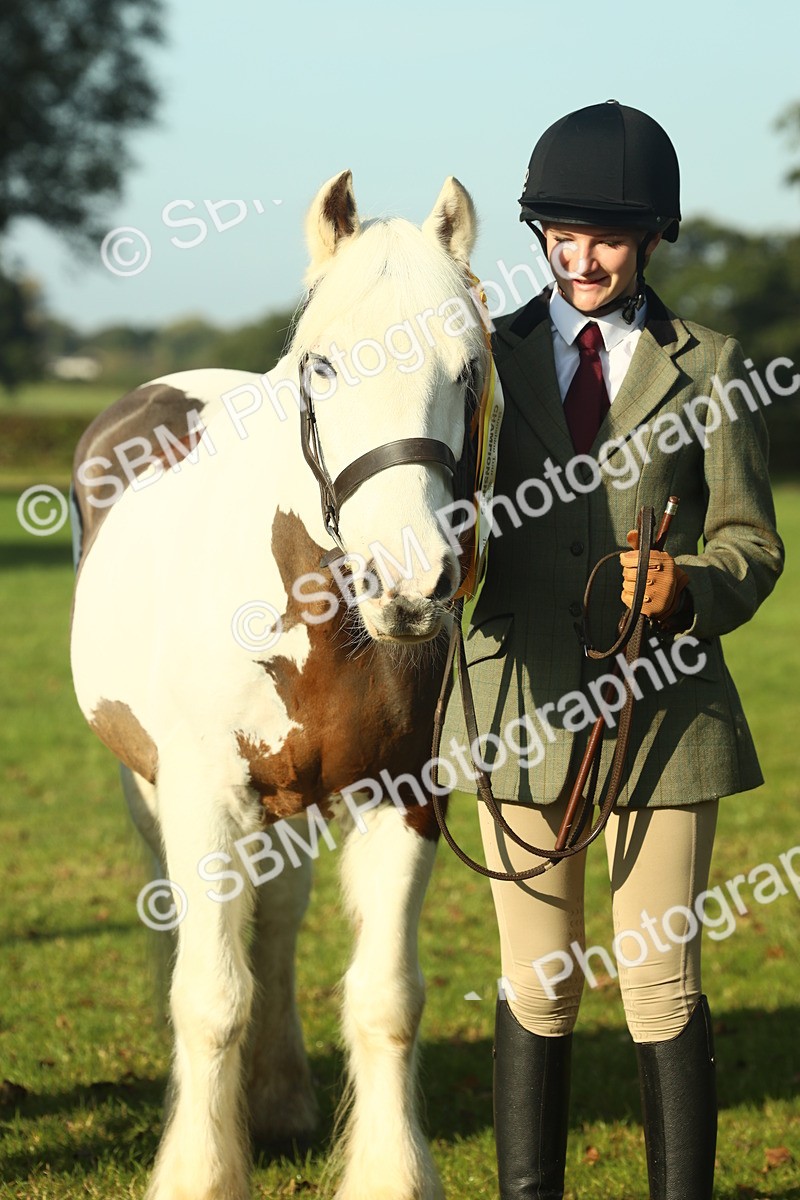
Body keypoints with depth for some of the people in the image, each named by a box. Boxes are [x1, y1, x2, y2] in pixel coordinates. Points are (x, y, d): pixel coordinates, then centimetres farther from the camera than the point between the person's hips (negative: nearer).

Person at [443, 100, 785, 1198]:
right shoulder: (490, 356, 9)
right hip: (524, 700, 2)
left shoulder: (708, 370, 4)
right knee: (537, 986, 8)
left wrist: (689, 588, -19)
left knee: (662, 986, 2)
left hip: (661, 702, -2)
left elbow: (751, 542, 2)